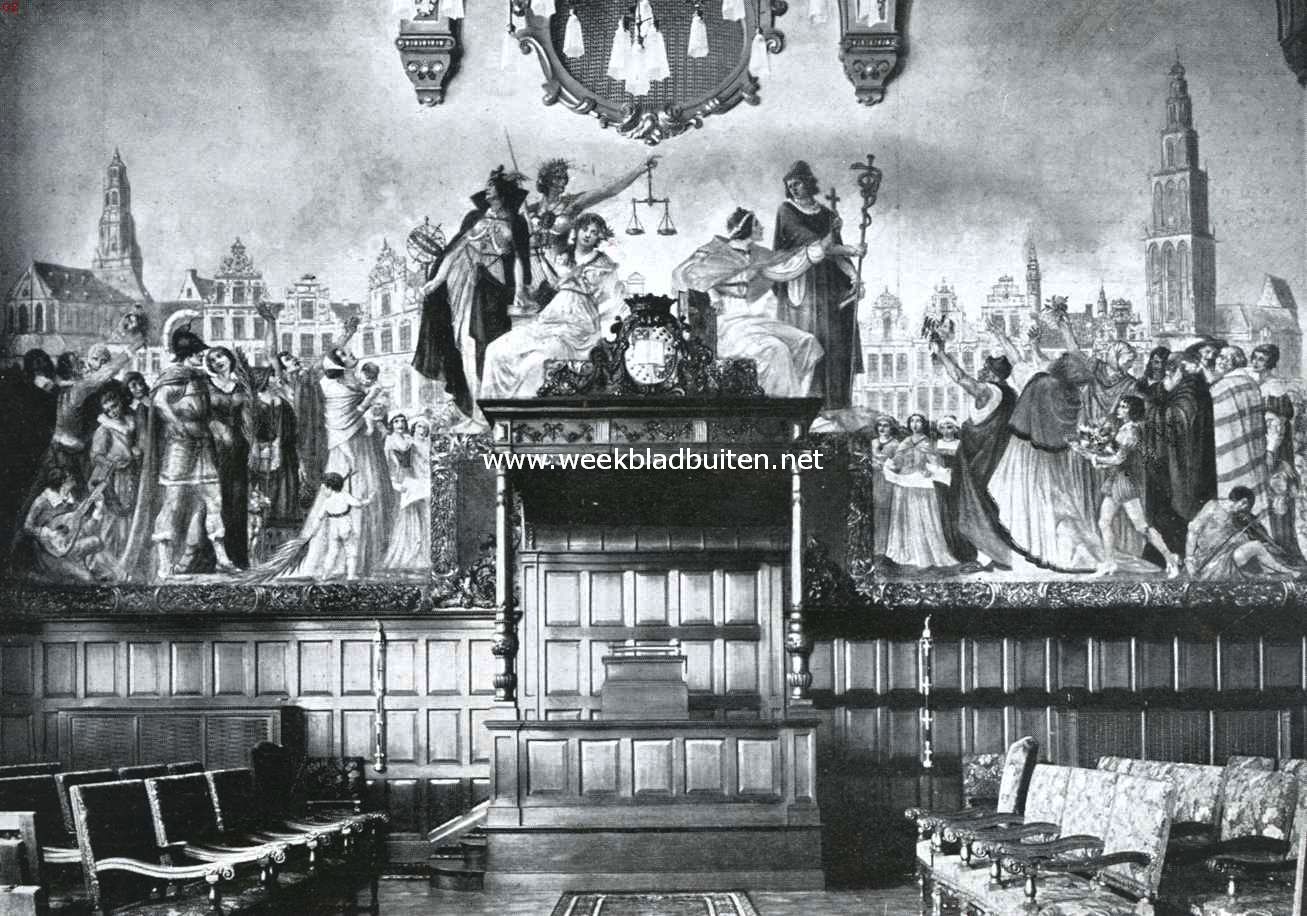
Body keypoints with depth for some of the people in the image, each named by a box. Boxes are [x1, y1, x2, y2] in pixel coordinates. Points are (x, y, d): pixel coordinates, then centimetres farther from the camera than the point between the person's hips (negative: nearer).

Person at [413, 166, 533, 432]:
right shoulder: (474, 217, 17)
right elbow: (455, 249, 15)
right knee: (466, 343, -9)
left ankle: (486, 413, -12)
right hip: (466, 284, 2)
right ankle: (476, 412, -10)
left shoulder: (516, 223, 10)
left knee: (485, 345, -12)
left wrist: (520, 289, -10)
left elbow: (519, 258, 3)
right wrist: (437, 279, 7)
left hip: (494, 287, -2)